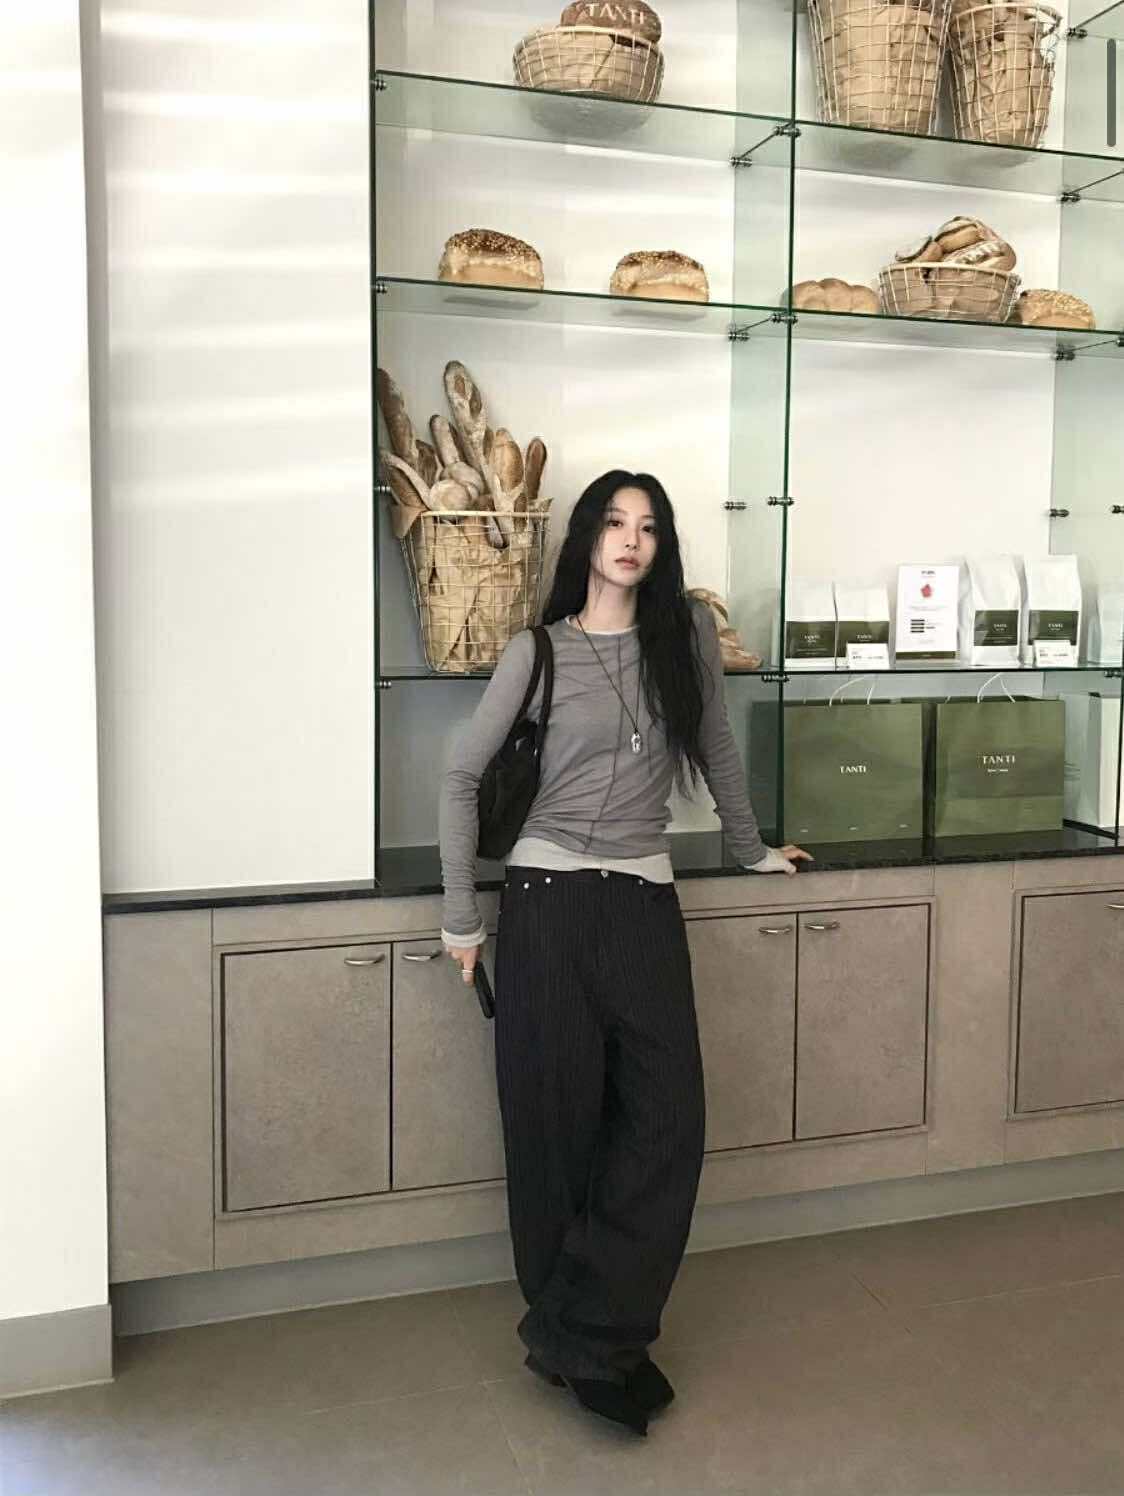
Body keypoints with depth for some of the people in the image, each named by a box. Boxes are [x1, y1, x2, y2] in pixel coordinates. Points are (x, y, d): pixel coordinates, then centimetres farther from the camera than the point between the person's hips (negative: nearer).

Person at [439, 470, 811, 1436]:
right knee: (557, 1121, 4)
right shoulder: (541, 649, -1)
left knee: (666, 1120, -3)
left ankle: (579, 1336, 10)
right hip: (548, 899, -2)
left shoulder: (689, 632, 5)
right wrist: (461, 917, 1)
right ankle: (583, 1339, 21)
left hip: (646, 903, 3)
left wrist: (751, 848, 27)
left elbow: (717, 748, 19)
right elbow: (463, 776, 2)